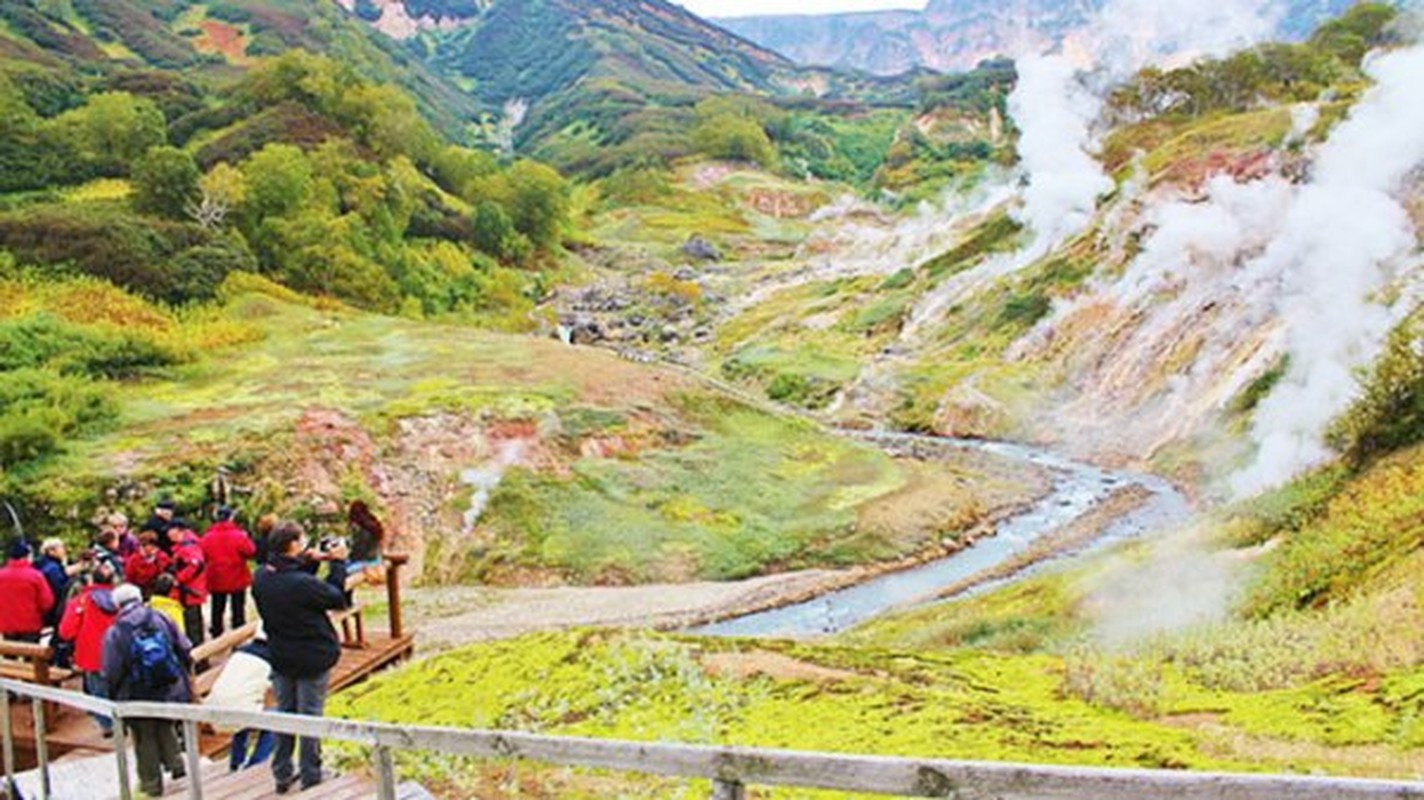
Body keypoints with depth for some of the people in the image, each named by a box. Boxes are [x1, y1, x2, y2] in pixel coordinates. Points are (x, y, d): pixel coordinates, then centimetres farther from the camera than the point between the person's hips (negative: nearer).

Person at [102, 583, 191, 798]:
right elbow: (186, 651, -2)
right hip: (171, 692, 3)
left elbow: (112, 673, -11)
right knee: (165, 728, 27)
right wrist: (182, 678, 14)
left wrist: (114, 697, 6)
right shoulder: (161, 619, -5)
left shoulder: (114, 634, -13)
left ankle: (151, 784, 24)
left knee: (145, 740, 14)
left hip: (139, 699, -3)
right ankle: (175, 763, 21)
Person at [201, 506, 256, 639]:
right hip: (237, 579, -2)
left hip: (216, 580, 3)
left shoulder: (208, 536, -7)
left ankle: (216, 636, 21)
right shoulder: (238, 535, -16)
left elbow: (203, 556, -1)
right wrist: (247, 539, 3)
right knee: (238, 610, 8)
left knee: (217, 611, 15)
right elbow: (251, 552, -12)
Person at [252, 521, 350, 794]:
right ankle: (310, 776, 18)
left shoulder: (261, 578, -9)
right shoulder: (303, 583, -29)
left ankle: (282, 774, 28)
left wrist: (305, 562, -1)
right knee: (310, 715, 8)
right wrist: (337, 563, -8)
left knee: (284, 713, 19)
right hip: (313, 659, -6)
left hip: (280, 657, 6)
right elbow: (338, 599, -16)